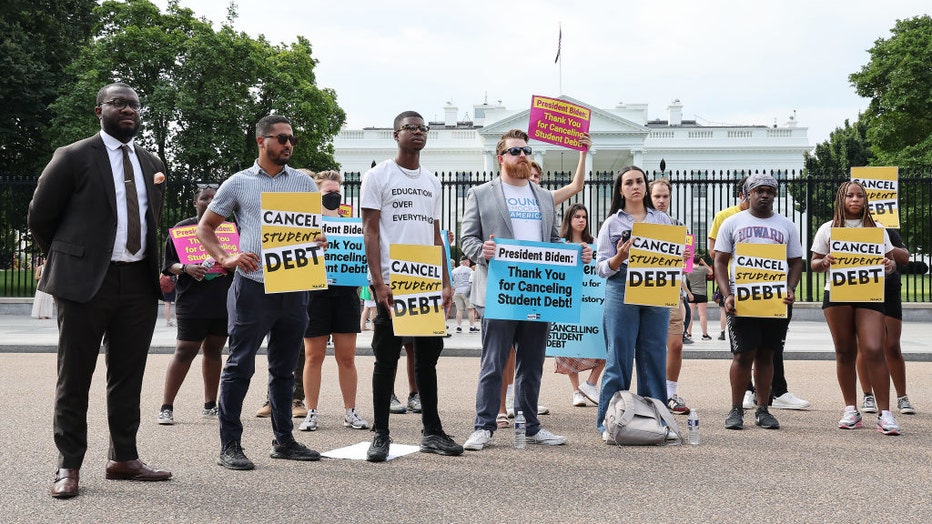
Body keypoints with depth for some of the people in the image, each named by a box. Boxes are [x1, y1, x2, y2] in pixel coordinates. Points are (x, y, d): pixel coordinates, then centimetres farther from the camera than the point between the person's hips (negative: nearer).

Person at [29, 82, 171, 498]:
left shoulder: (152, 164, 13)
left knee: (128, 376, 10)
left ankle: (123, 459, 21)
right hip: (85, 281, -5)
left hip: (139, 282, 5)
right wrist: (66, 261, 10)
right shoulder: (74, 157, -3)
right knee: (74, 378, 2)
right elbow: (40, 216, 3)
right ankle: (68, 465, 9)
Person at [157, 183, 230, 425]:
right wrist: (186, 268, -18)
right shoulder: (182, 229, 3)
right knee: (185, 351, -8)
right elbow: (169, 264, 2)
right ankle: (166, 407, -3)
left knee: (213, 350, 12)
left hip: (224, 303, 4)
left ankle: (210, 404, 22)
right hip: (192, 303, -4)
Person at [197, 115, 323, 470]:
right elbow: (205, 227, 10)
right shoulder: (238, 184, 5)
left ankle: (284, 440, 22)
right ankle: (230, 446, 4)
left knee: (284, 368, 12)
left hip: (294, 286, 4)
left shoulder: (303, 183, 12)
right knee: (239, 367, -2)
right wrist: (225, 258, -7)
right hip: (252, 286, -3)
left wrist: (321, 241, -7)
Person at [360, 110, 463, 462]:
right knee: (387, 358, -1)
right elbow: (370, 232, -5)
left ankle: (432, 432, 17)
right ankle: (380, 435, 6)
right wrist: (379, 282, -15)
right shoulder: (378, 176, 0)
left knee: (428, 357, 9)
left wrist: (446, 282, 8)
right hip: (391, 283, -5)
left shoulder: (432, 182, 16)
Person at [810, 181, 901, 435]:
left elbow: (891, 260, 13)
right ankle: (851, 410, 15)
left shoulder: (876, 229, 11)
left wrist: (889, 265, -10)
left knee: (874, 350, -13)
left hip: (869, 293, -1)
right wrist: (825, 262, -13)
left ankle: (884, 413, -9)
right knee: (844, 352, 5)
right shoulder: (828, 229, 9)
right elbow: (813, 263, 10)